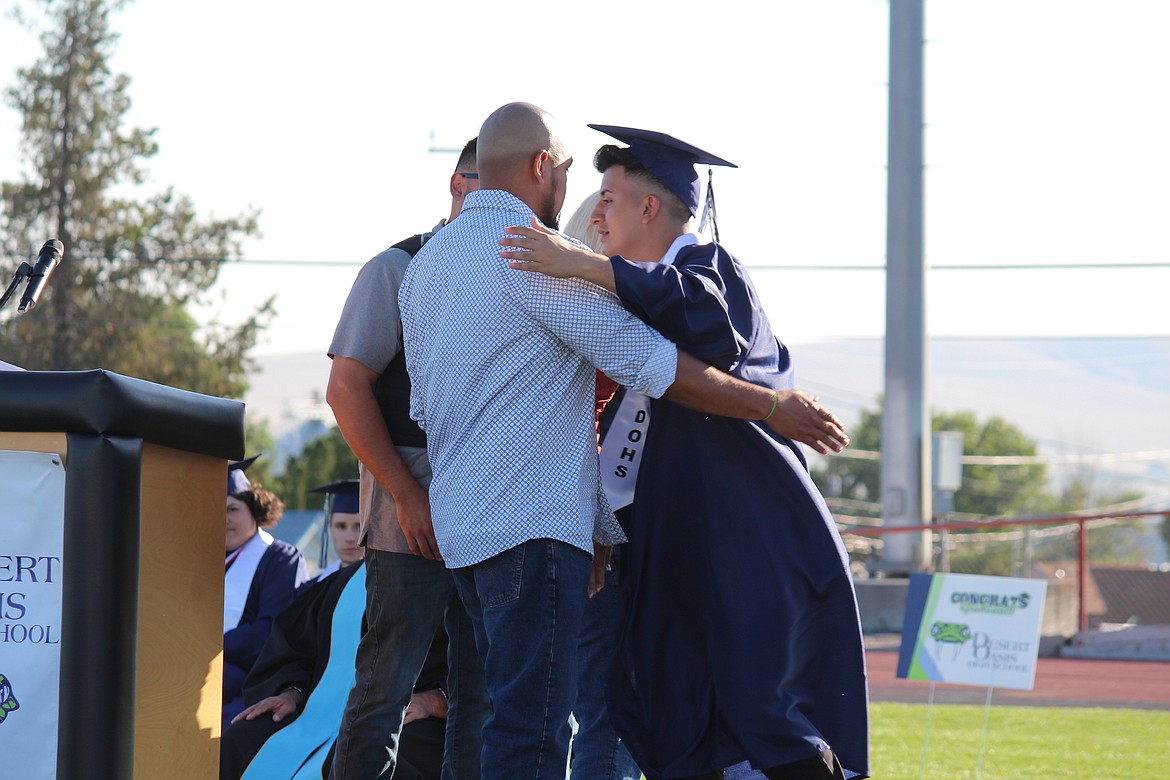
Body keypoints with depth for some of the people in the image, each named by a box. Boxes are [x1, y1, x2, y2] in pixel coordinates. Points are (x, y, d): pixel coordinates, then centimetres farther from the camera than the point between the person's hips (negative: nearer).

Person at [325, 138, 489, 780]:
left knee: (483, 694, 5)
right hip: (412, 510, -5)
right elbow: (346, 389, -7)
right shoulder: (398, 270, 0)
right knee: (386, 685, -6)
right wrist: (408, 494, -13)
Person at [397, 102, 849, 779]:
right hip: (535, 520, -10)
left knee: (525, 717, 13)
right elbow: (651, 362, -13)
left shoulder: (426, 264, 18)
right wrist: (771, 405, -4)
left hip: (461, 519, 10)